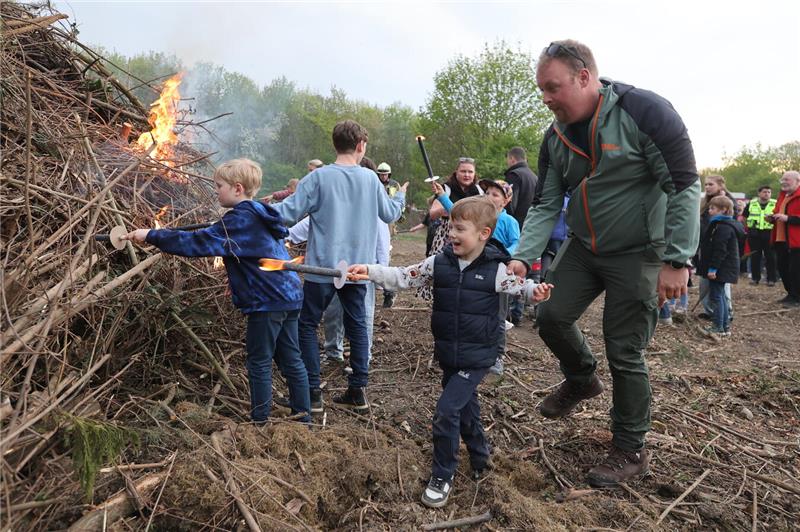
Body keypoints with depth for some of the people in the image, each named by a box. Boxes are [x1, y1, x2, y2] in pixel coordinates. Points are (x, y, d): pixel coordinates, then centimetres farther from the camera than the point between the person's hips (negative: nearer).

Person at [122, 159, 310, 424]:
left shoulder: (240, 220, -13)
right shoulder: (260, 216, 15)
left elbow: (198, 242, -18)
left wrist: (151, 235, -13)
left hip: (266, 302, -9)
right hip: (290, 295, 9)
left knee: (259, 363, 4)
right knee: (291, 359, 14)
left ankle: (259, 421, 15)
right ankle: (303, 416, 21)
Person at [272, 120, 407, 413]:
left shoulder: (319, 177, -10)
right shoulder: (370, 178, 1)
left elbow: (289, 212, -14)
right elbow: (390, 214, 13)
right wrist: (400, 197, 34)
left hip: (324, 265, -4)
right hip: (357, 266, 4)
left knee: (307, 325, 7)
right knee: (357, 324, 14)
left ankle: (313, 394, 8)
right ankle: (357, 391, 19)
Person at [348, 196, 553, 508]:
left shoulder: (496, 269, -12)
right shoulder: (438, 263, -2)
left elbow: (518, 286, -2)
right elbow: (402, 277, -1)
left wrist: (535, 290, -25)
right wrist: (370, 271, -12)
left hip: (477, 357, -5)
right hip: (448, 355, 5)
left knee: (447, 409, -11)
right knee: (465, 407, 20)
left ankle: (442, 477, 8)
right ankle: (480, 459, 44)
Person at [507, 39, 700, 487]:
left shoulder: (643, 111, -20)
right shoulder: (556, 137, 0)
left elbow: (685, 186, -19)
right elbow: (547, 206, 2)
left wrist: (677, 261, -21)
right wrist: (523, 257, -11)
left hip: (637, 253, -6)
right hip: (584, 247, 6)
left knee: (625, 354, -1)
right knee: (552, 316, 0)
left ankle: (631, 451, 19)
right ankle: (582, 379, 32)